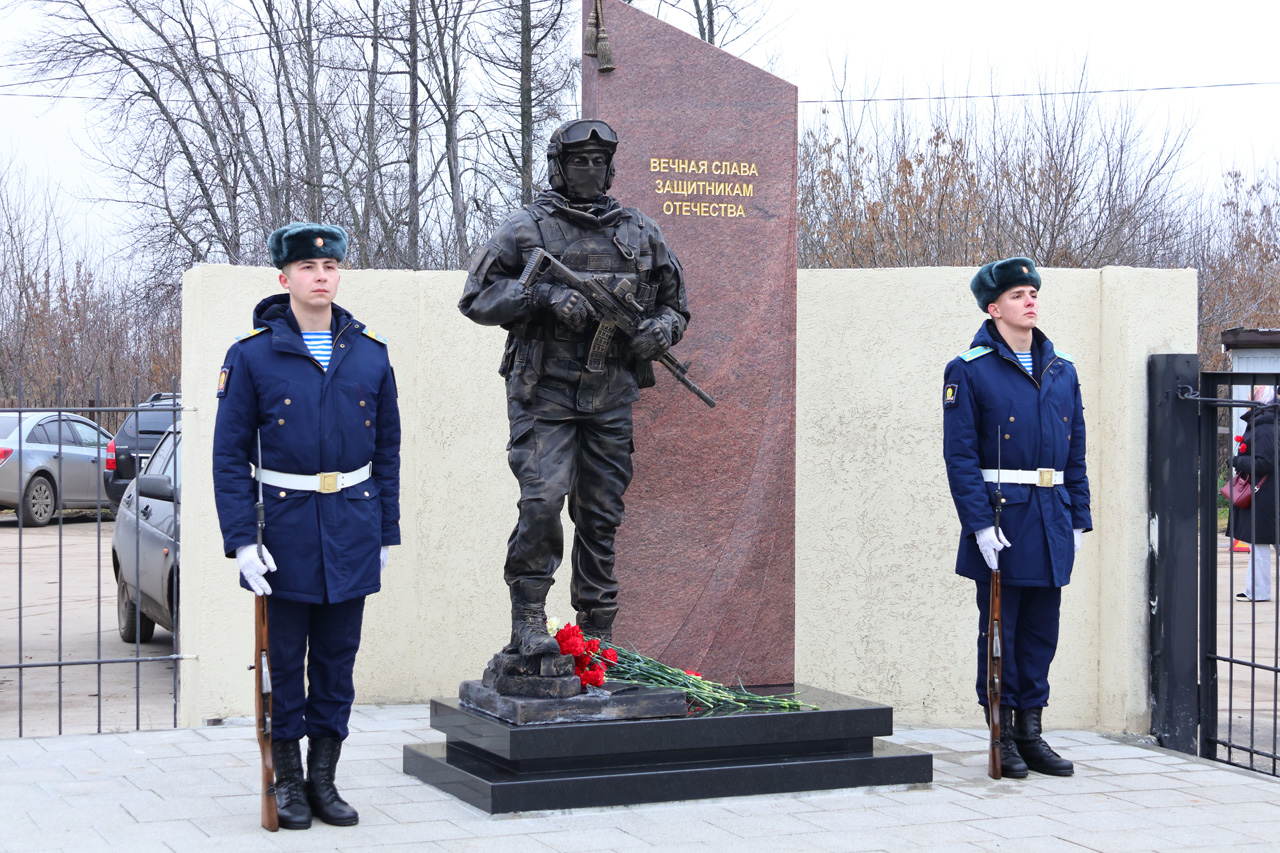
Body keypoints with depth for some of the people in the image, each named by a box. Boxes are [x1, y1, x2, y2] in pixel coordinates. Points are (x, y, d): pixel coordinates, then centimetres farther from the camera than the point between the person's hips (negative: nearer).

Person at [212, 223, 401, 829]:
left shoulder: (370, 353, 5)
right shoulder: (252, 354, -4)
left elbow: (387, 448, 10)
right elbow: (230, 454, -5)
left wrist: (386, 531, 8)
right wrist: (240, 540, -12)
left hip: (352, 526, 3)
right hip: (285, 524, -2)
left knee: (338, 660, 9)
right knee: (285, 659, 5)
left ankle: (324, 779, 20)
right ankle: (287, 781, 17)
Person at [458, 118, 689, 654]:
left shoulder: (641, 233, 13)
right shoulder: (525, 229, 2)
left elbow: (674, 304, 21)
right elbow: (477, 297, -1)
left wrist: (661, 329, -3)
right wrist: (543, 295, -15)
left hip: (611, 397, 4)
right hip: (544, 393, -3)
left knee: (602, 516, 6)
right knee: (543, 499, -18)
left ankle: (597, 636, 14)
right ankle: (528, 619, -6)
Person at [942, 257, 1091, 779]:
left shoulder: (1062, 371, 12)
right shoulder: (969, 371, -5)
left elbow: (1076, 455, 15)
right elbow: (960, 456, -9)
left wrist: (1078, 519, 8)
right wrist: (980, 523, -17)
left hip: (1052, 520, 5)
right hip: (1001, 522, -5)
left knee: (1041, 632, 9)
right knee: (1000, 630, 1)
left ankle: (1030, 733, 19)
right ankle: (1003, 737, 11)